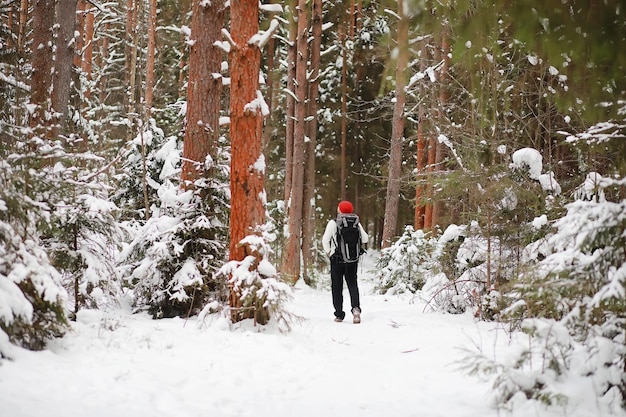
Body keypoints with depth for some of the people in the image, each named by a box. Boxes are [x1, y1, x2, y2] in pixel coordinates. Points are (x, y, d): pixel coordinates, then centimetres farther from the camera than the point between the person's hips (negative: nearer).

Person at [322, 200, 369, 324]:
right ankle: (355, 307, -16)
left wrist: (328, 251, 6)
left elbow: (325, 240, -12)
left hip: (337, 259, -2)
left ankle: (339, 314, 5)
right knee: (352, 284, 9)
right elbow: (365, 239, 4)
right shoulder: (356, 223, 0)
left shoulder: (333, 223, -9)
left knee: (337, 287, 7)